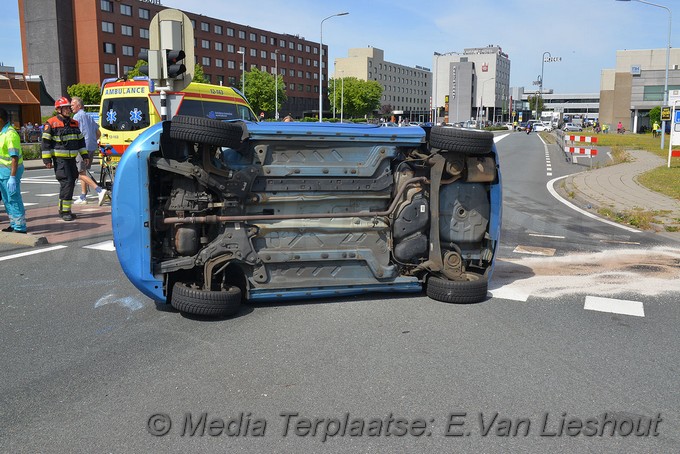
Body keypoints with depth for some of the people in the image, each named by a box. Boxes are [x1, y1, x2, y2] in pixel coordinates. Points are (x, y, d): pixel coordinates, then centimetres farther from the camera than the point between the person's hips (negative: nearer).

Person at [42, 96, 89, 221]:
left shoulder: (74, 123, 15)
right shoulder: (51, 123, -5)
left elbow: (80, 140, 22)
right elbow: (46, 142, -7)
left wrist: (84, 155, 16)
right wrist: (47, 159, -11)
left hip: (72, 158, 7)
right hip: (59, 159, -7)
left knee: (71, 182, 8)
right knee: (66, 182, -14)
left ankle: (64, 209, 20)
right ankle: (64, 211, -8)